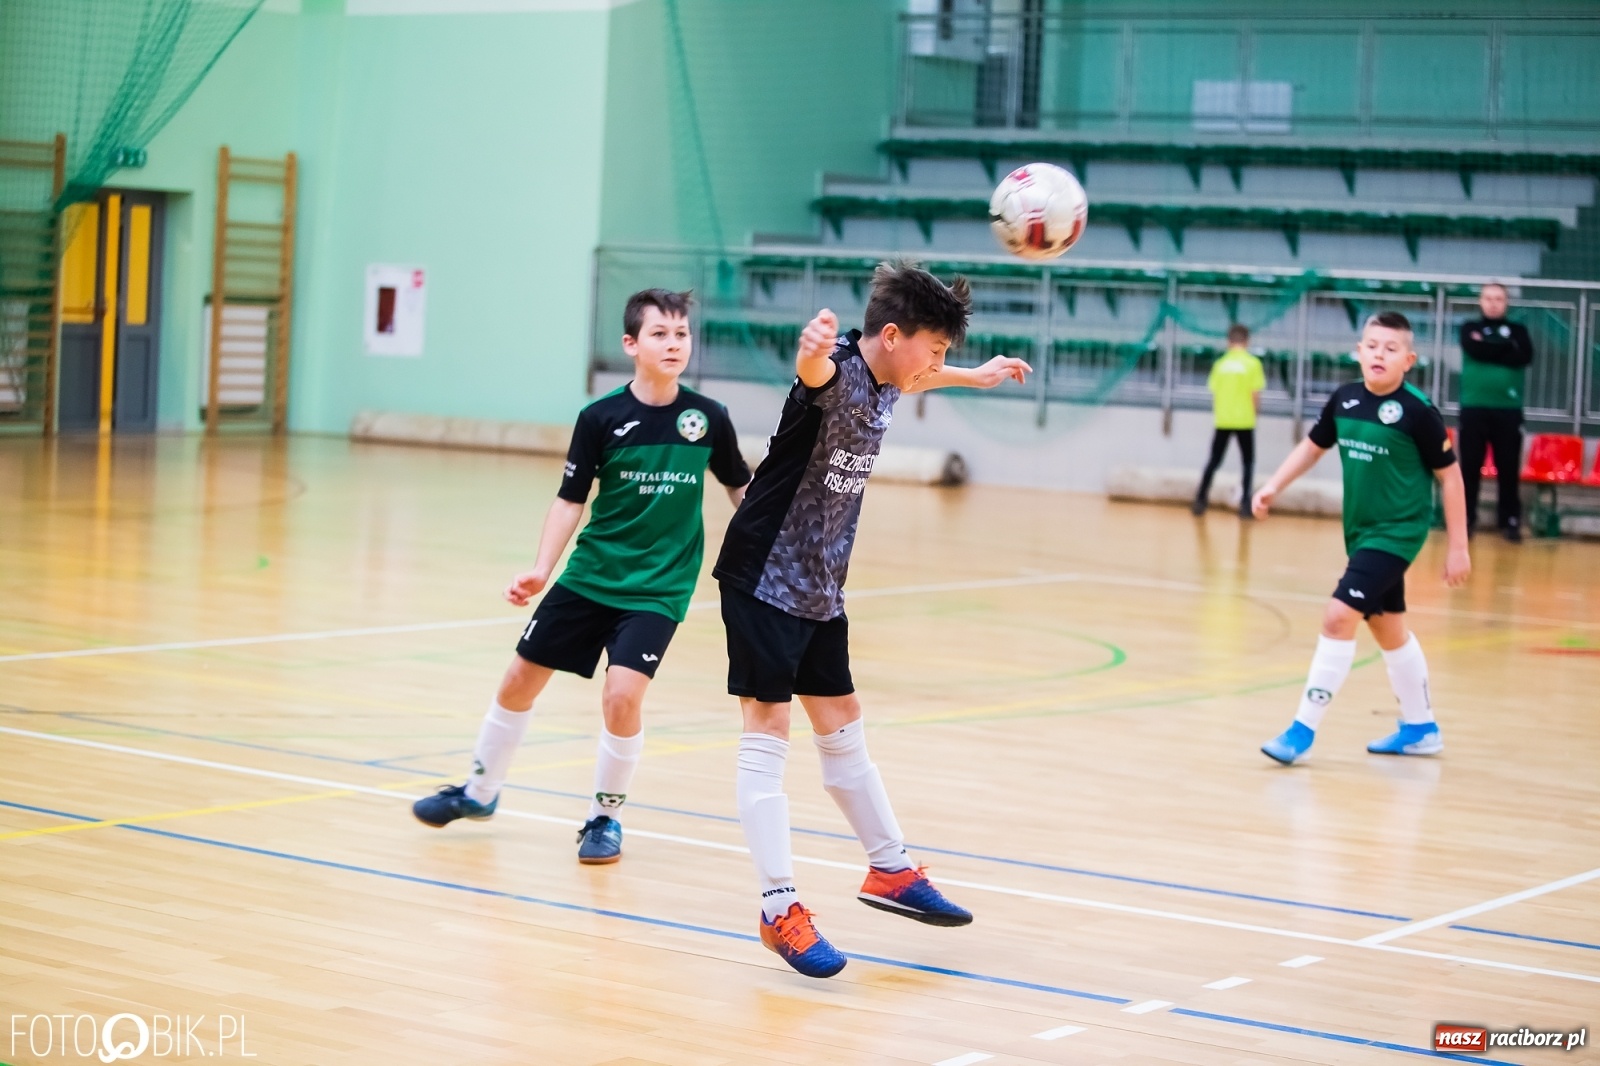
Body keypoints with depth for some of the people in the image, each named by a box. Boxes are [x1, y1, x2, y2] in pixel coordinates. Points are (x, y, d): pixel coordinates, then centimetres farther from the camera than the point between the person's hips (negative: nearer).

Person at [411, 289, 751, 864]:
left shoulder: (708, 418, -5)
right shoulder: (601, 417, -8)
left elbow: (742, 488, 10)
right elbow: (570, 498, -2)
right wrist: (542, 568, -12)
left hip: (659, 587, -1)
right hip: (589, 576, 2)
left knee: (622, 693, -19)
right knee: (520, 679, 9)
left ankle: (605, 816, 5)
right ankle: (480, 791, 34)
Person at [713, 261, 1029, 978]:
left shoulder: (884, 385, 6)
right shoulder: (838, 372, -20)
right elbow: (814, 367, -47)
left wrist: (977, 375, 49)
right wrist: (813, 346, -70)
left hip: (821, 589, 9)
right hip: (765, 577, -9)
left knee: (842, 729, 18)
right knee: (767, 734, -7)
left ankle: (891, 870, 30)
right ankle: (780, 910, -5)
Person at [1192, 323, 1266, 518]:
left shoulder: (1220, 363, 2)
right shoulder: (1252, 363, -6)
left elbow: (1215, 394, 4)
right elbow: (1255, 394, -8)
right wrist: (1256, 412, 10)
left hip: (1222, 421, 3)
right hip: (1244, 421, -3)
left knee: (1214, 461, 13)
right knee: (1248, 462, 9)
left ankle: (1200, 500, 8)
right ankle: (1245, 503, 1)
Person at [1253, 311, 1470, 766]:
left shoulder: (1418, 411, -16)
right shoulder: (1344, 400, -1)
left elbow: (1450, 476, -9)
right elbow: (1313, 445, 15)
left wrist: (1458, 547, -8)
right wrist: (1273, 487, 3)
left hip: (1397, 532, -7)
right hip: (1361, 531, 7)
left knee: (1339, 616, -17)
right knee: (1389, 628, 18)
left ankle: (1304, 728, -10)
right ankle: (1421, 728, 34)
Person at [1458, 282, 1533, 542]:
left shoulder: (1517, 330, 11)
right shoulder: (1470, 328, 10)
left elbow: (1525, 356, -7)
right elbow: (1474, 350, -11)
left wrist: (1488, 348, -7)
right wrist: (1505, 349, -7)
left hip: (1508, 409, 0)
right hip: (1474, 407, 0)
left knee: (1509, 467, 0)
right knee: (1470, 465, 0)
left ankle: (1511, 520, 6)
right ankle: (1465, 517, 7)